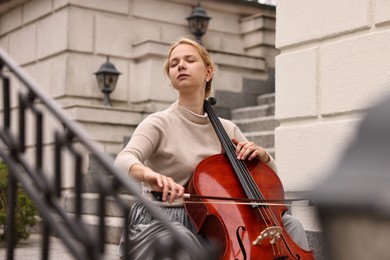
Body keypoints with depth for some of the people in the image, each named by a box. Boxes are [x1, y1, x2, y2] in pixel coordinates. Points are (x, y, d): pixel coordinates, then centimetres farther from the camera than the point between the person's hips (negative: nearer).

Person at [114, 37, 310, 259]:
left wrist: (262, 154, -5)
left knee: (289, 224, -8)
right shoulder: (160, 123, -3)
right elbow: (125, 160, -22)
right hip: (162, 224, -5)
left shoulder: (227, 129, 11)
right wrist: (148, 173, -46)